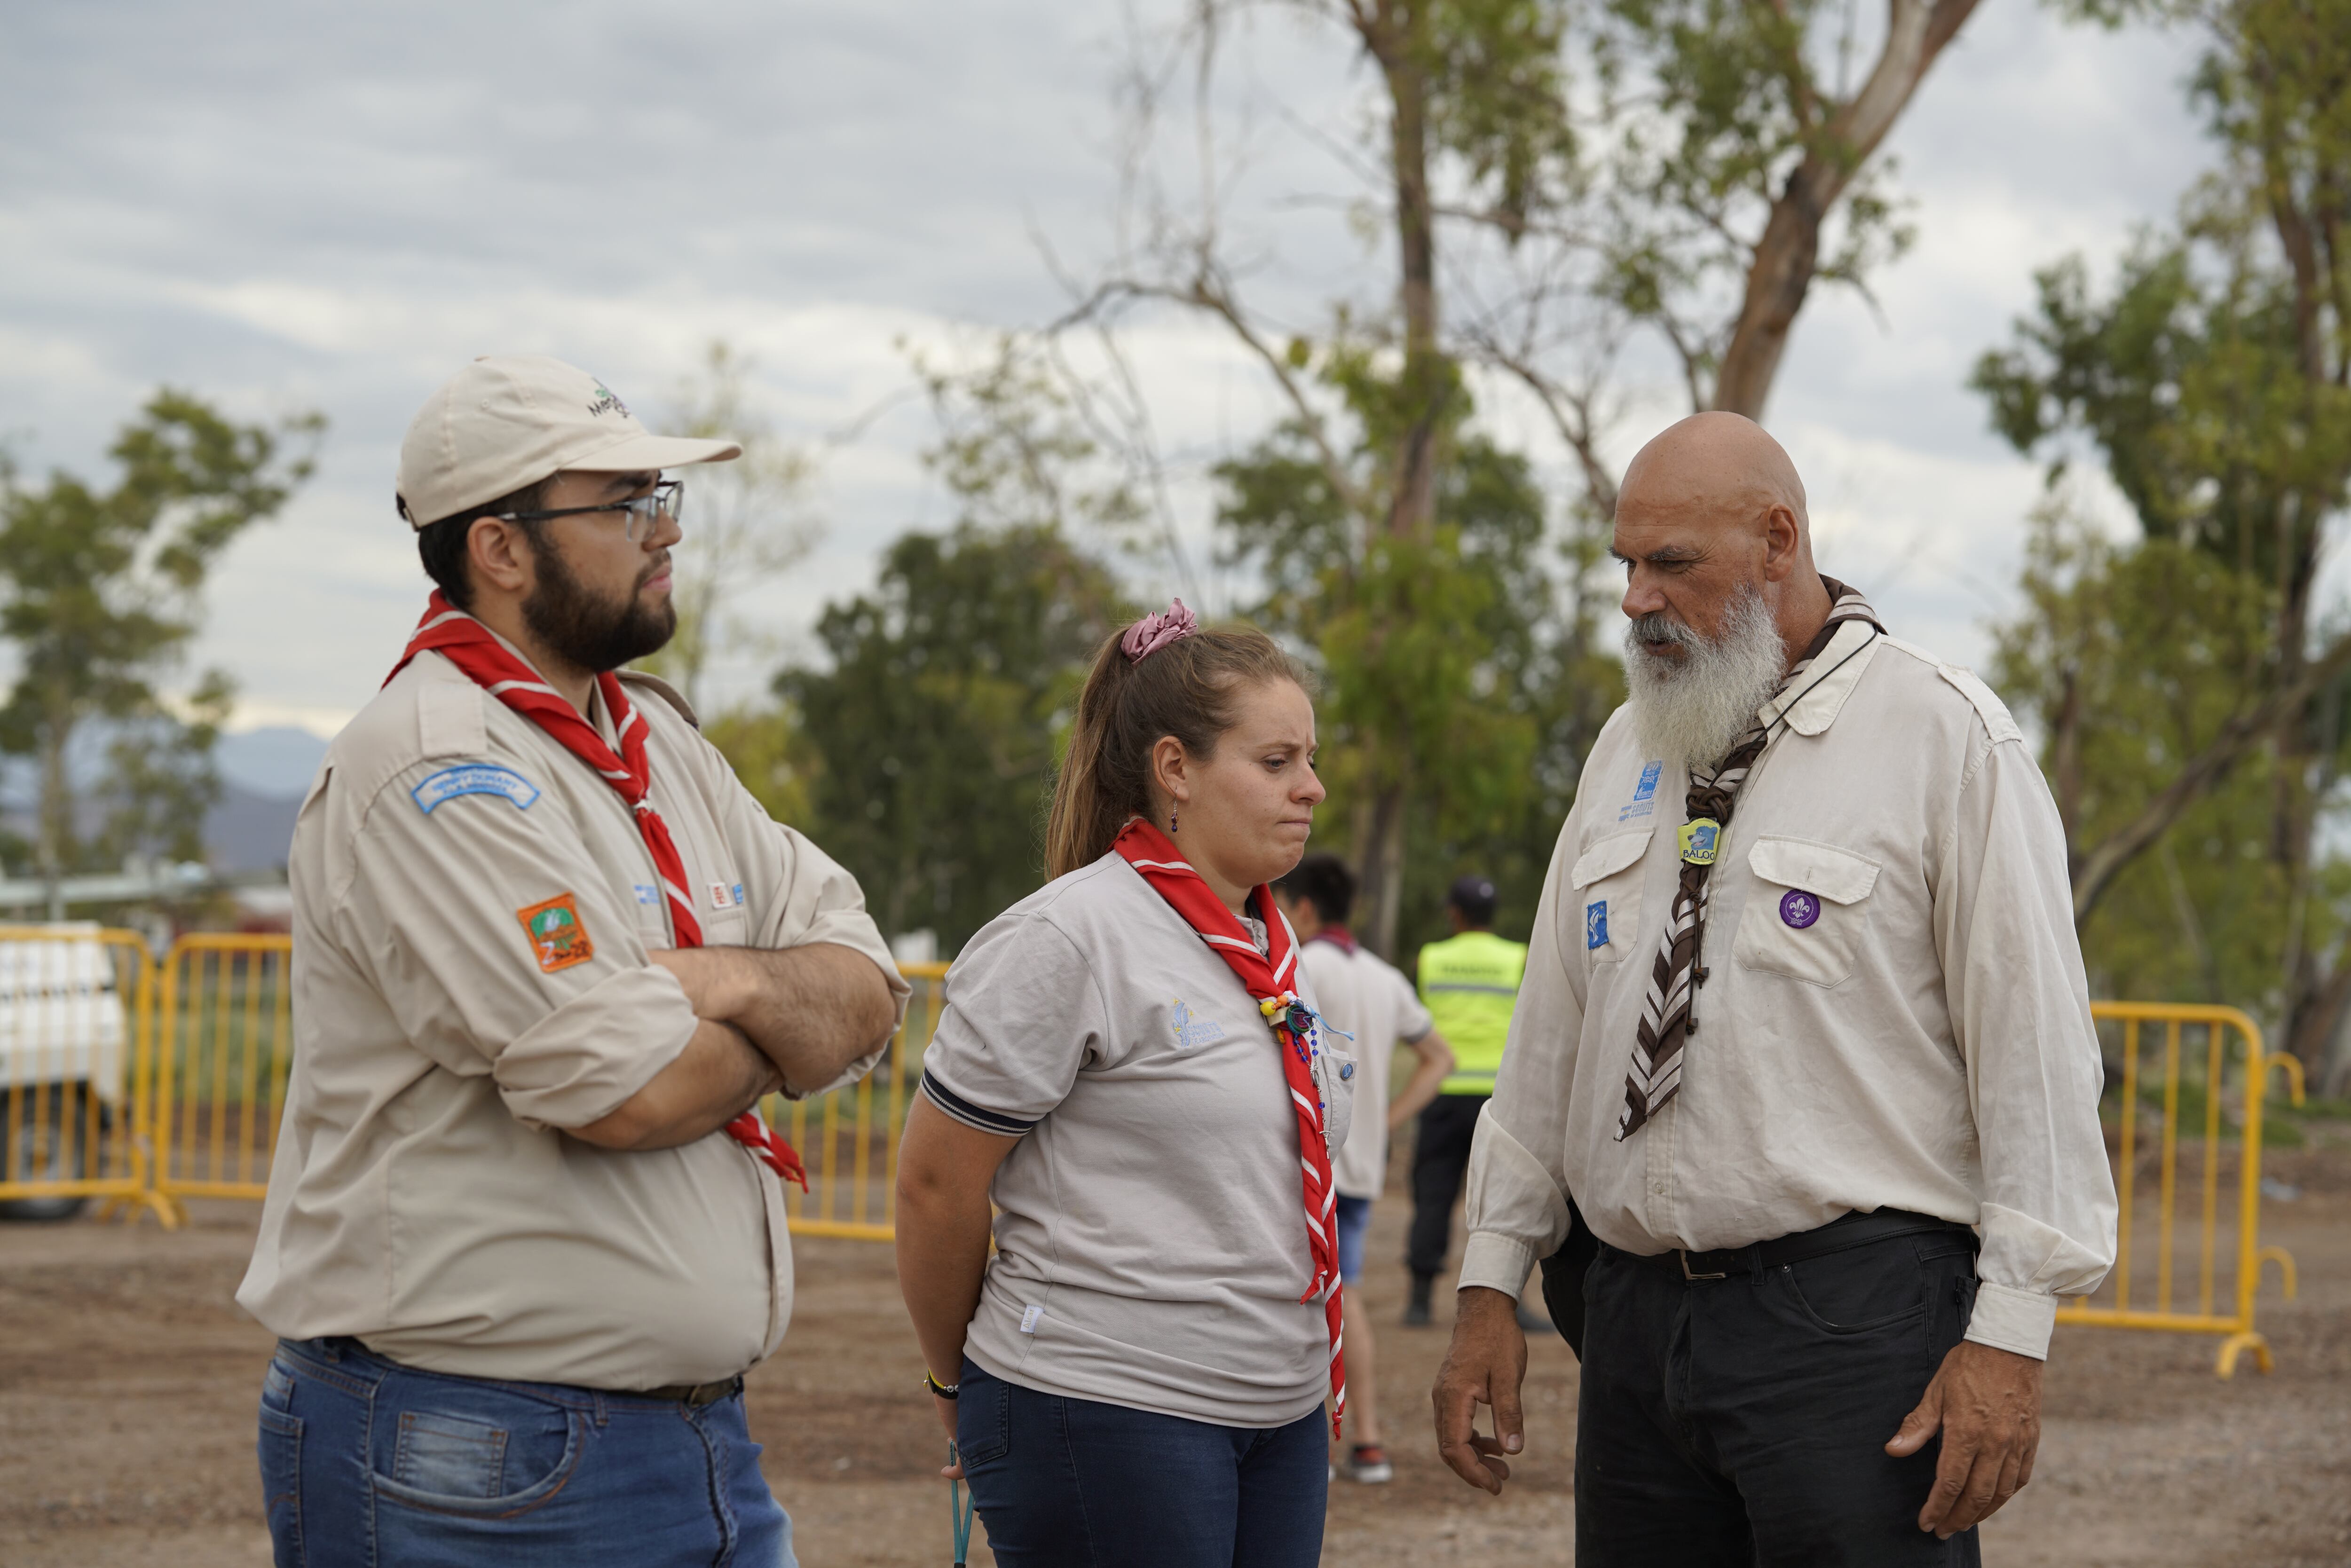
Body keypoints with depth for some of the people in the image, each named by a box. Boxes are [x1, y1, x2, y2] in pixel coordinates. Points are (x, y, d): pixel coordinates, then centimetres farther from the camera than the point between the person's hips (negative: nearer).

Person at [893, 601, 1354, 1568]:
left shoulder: (1265, 942, 12)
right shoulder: (1068, 939, -12)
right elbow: (935, 1185, -8)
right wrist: (957, 1382, 3)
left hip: (1282, 1412, 8)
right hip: (1109, 1415, -7)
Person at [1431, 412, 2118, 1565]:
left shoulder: (1943, 735, -4)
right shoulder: (1628, 748, 16)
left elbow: (2035, 1048, -8)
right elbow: (1551, 1030, 18)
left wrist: (2009, 1335, -13)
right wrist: (1490, 1281, 13)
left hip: (1854, 1325, -6)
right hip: (1638, 1316, 6)